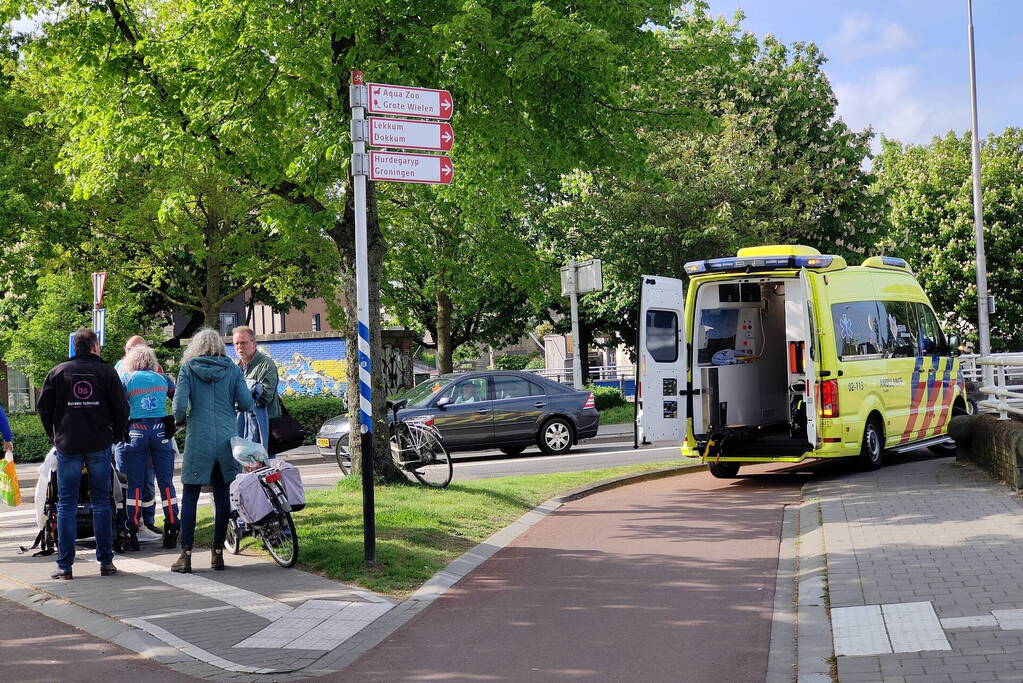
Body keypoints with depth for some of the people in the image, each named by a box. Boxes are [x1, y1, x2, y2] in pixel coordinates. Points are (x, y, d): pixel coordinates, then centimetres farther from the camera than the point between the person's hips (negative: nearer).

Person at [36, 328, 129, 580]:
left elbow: (43, 407, 4)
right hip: (100, 445, 0)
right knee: (101, 502, 7)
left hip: (67, 446, 0)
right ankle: (106, 561, 7)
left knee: (66, 505, 3)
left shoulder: (58, 372, 3)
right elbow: (121, 407, -1)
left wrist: (53, 436, 16)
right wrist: (116, 436, 12)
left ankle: (64, 566, 1)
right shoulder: (106, 372, 1)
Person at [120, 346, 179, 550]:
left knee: (135, 484, 2)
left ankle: (133, 531, -1)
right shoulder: (162, 378, 12)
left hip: (136, 431, -2)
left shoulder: (125, 378, 4)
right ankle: (172, 530, 4)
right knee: (166, 482, 5)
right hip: (161, 431, 2)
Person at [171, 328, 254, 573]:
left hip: (198, 440, -2)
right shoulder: (232, 369, 5)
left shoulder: (188, 369, 0)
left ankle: (186, 555, 0)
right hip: (226, 439, 2)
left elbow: (179, 405, -8)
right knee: (222, 497, 8)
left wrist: (180, 421, 12)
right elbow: (247, 404, -1)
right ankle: (218, 553, 11)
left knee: (190, 497, 3)